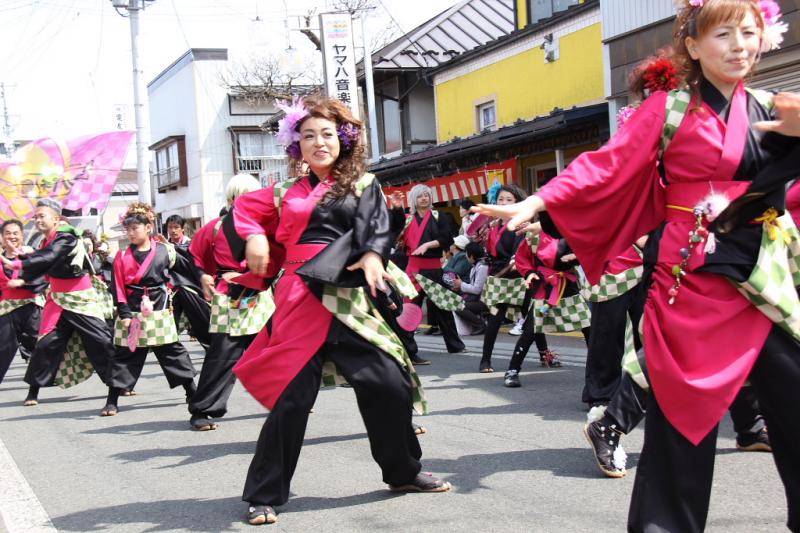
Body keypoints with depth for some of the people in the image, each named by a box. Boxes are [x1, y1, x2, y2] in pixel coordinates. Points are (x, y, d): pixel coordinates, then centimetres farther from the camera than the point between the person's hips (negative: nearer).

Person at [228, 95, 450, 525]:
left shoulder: (364, 185, 11)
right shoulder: (288, 193, 14)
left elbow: (376, 226, -4)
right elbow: (243, 210, 24)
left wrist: (373, 254, -26)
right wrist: (253, 237, 3)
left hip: (348, 300, 1)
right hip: (300, 300, 0)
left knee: (389, 383, -2)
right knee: (292, 397, -5)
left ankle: (403, 471, 21)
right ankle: (264, 495, 8)